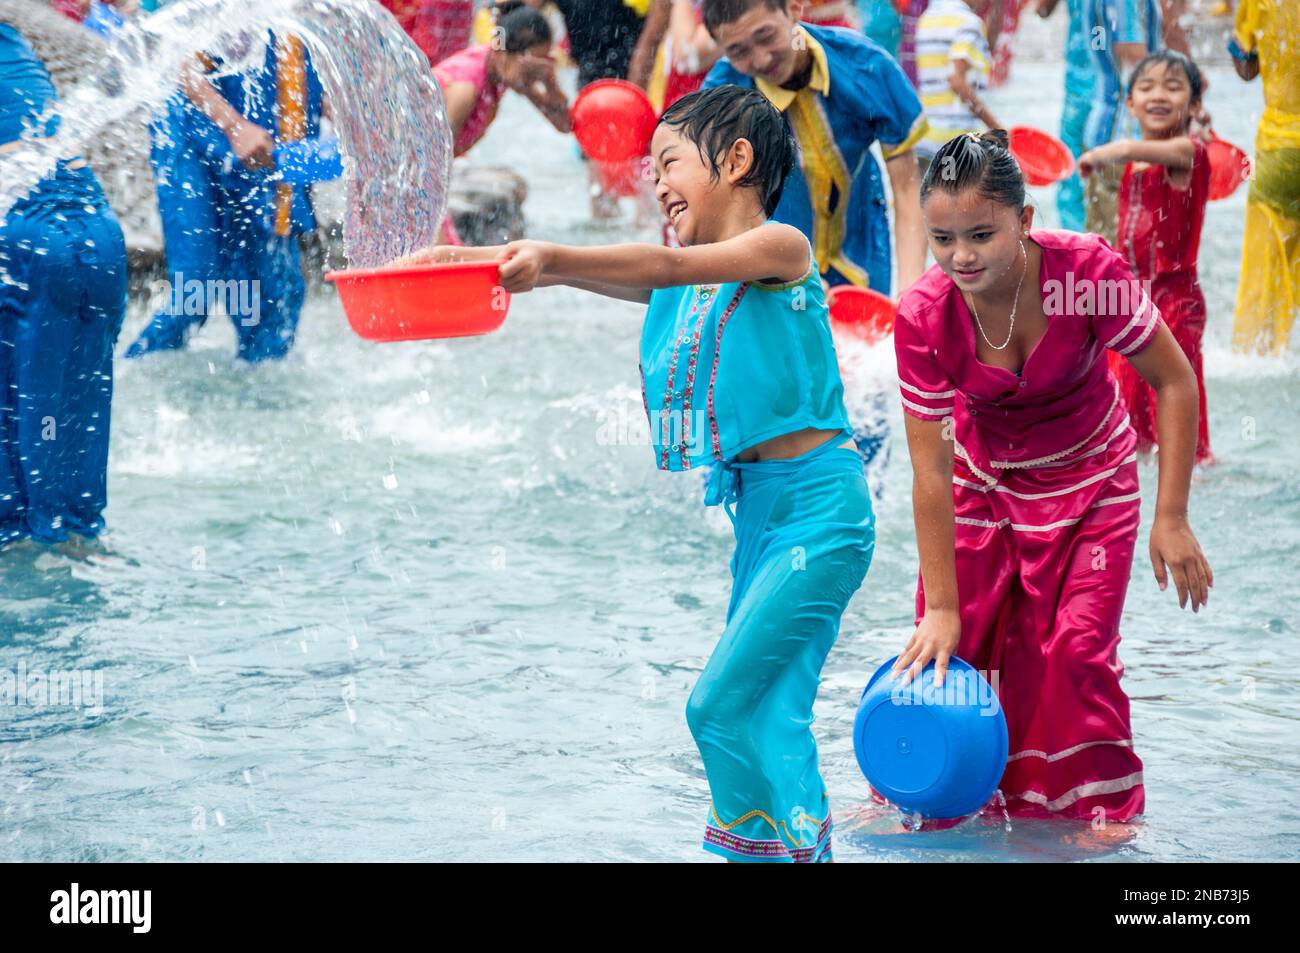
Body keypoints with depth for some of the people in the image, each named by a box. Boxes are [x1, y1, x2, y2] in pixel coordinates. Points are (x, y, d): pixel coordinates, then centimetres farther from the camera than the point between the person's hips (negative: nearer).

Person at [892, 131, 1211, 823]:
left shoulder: (1088, 272, -30)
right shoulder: (923, 318, -26)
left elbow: (1174, 381, -16)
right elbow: (930, 473, -21)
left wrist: (1171, 518, -18)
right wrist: (941, 607, -18)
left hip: (1089, 486, -1)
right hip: (983, 485, 1)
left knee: (1075, 655, -9)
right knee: (946, 649, -3)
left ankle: (1098, 813, 8)